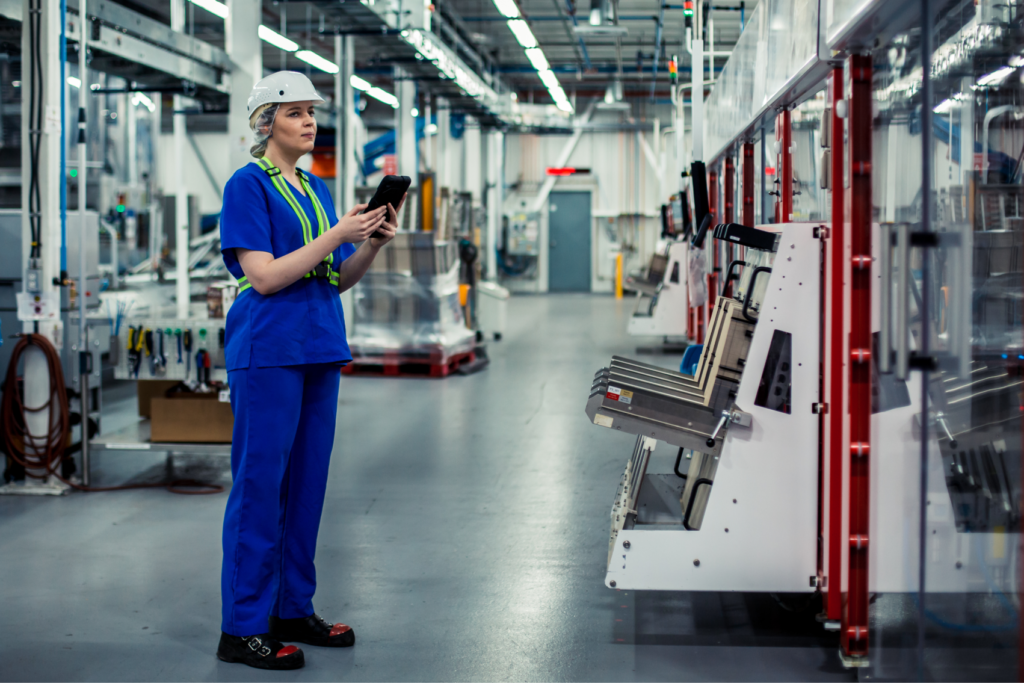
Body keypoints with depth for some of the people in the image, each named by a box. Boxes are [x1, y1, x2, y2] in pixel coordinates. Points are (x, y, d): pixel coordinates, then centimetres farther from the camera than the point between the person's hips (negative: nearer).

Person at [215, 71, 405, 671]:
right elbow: (264, 276, -16)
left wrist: (374, 243, -2)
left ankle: (293, 610, 20)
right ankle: (243, 627, 1)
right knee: (260, 482, -5)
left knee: (307, 481, 11)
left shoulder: (318, 189, 16)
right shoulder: (249, 185, -7)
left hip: (319, 349, 8)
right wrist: (336, 235, -19)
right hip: (268, 349, -8)